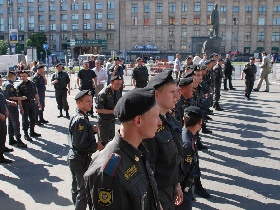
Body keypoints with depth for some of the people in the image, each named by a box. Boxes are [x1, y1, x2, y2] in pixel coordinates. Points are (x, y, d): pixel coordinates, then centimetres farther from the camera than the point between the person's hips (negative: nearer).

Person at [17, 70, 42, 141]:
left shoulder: (32, 84, 6)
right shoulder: (20, 86, -10)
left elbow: (36, 94, 13)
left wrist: (38, 103, 10)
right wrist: (21, 108, -19)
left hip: (32, 103, 5)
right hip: (25, 104, -5)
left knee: (33, 118, 14)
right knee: (25, 119, 3)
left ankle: (32, 132, 29)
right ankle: (25, 134, 13)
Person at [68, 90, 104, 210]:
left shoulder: (76, 116, 7)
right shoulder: (81, 119, -23)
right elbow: (80, 143, -27)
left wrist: (92, 129, 3)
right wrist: (96, 146, -15)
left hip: (73, 157, 10)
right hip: (81, 159, -10)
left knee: (76, 187, 22)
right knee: (84, 190, 2)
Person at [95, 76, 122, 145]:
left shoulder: (117, 92, 0)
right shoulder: (103, 93, -24)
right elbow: (98, 109, -23)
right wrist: (112, 111, -25)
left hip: (112, 119, 7)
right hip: (104, 121, -7)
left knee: (112, 139, 21)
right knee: (104, 141, 6)